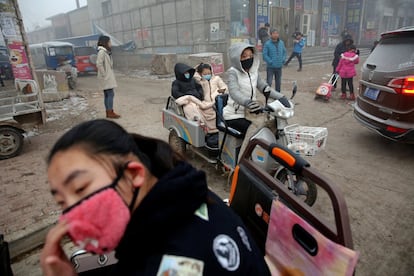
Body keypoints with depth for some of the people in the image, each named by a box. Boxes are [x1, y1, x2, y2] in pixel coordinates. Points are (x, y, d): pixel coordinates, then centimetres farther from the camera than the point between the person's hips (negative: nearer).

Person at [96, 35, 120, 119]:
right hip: (106, 77, -9)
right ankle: (110, 112, -3)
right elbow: (99, 64, -22)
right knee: (110, 94, -8)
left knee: (107, 94, 11)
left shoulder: (106, 51, 14)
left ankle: (109, 112, 16)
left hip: (109, 77, 9)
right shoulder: (102, 51, -14)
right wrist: (104, 74, -18)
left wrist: (109, 74, 12)